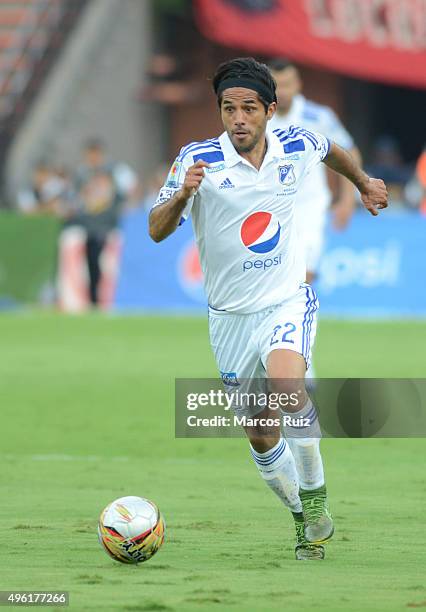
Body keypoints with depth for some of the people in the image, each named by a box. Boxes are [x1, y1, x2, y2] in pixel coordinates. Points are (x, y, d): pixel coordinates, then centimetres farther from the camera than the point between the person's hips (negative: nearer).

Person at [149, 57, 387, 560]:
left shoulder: (297, 147, -6)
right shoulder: (199, 160, -14)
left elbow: (331, 150, 19)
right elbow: (157, 231, -20)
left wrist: (363, 182, 34)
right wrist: (182, 195, -38)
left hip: (288, 302, -1)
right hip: (230, 316, 1)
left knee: (286, 384, -30)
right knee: (262, 439, 7)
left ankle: (315, 497, -15)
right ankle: (306, 521, 29)